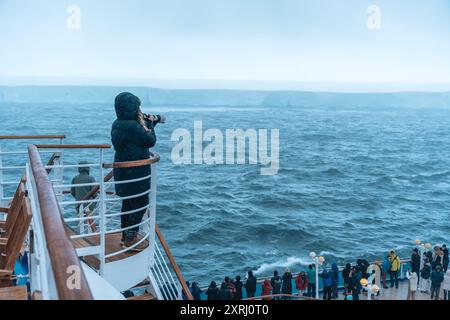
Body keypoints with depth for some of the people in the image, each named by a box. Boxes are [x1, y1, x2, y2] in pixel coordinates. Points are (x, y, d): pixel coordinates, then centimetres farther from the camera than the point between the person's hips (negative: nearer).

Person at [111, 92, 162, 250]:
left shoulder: (118, 124, 7)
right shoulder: (131, 126, -25)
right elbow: (150, 140, -16)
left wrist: (151, 123, 14)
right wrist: (148, 124, -4)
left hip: (123, 171, 10)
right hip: (135, 173, -10)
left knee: (129, 203, 19)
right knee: (141, 204, 2)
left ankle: (125, 236, 31)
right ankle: (130, 240, 8)